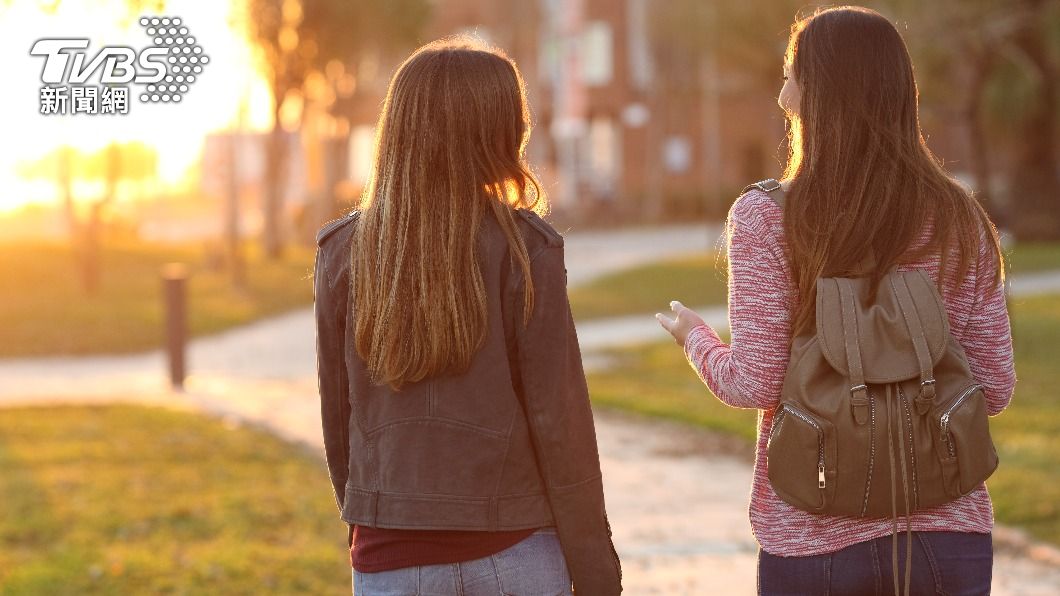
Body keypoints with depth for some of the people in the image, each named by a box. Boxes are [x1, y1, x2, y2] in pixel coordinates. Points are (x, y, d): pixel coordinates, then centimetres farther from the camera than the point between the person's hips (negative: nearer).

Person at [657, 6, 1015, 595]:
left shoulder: (765, 219, -8)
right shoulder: (961, 221, 0)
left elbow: (755, 385, -11)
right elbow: (994, 389, 2)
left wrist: (695, 337, 9)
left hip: (812, 541, -2)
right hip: (948, 535, 2)